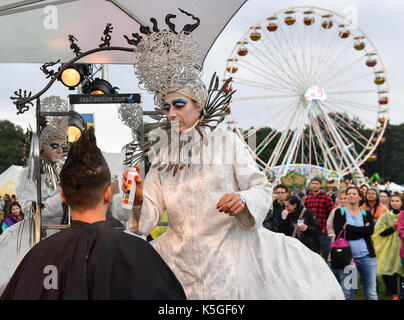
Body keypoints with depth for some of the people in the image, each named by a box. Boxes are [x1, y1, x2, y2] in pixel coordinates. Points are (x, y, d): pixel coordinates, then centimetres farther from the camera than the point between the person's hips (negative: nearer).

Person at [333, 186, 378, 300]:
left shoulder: (367, 214, 12)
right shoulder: (339, 212, 7)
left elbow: (370, 230, -8)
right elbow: (339, 232, -9)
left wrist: (348, 228, -11)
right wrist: (362, 231, -11)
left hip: (367, 257, 1)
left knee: (371, 292, 3)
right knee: (347, 291, 1)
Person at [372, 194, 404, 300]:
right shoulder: (385, 217, 3)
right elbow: (380, 233, -2)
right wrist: (393, 228, -14)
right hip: (389, 249, -1)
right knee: (391, 271, -4)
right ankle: (394, 294, 6)